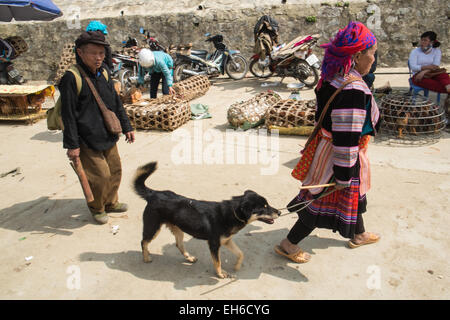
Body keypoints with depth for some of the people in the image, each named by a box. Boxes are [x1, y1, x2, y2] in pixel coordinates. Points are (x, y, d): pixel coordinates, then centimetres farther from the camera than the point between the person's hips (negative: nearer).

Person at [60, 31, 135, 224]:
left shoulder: (103, 74, 7)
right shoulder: (71, 78, -16)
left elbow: (116, 103, 16)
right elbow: (68, 114, -15)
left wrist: (126, 127, 17)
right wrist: (72, 144, -15)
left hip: (108, 138, 8)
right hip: (88, 141, -7)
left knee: (115, 171, 16)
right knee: (100, 176, -2)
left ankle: (110, 203, 38)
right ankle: (96, 208, 24)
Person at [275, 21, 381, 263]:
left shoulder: (333, 78, 1)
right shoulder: (353, 89, -30)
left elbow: (323, 115, 11)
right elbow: (346, 137, -29)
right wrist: (344, 175, -22)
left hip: (326, 146, 10)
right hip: (341, 157, -10)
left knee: (354, 194, 27)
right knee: (325, 203, 6)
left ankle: (358, 235, 51)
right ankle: (288, 245, 21)